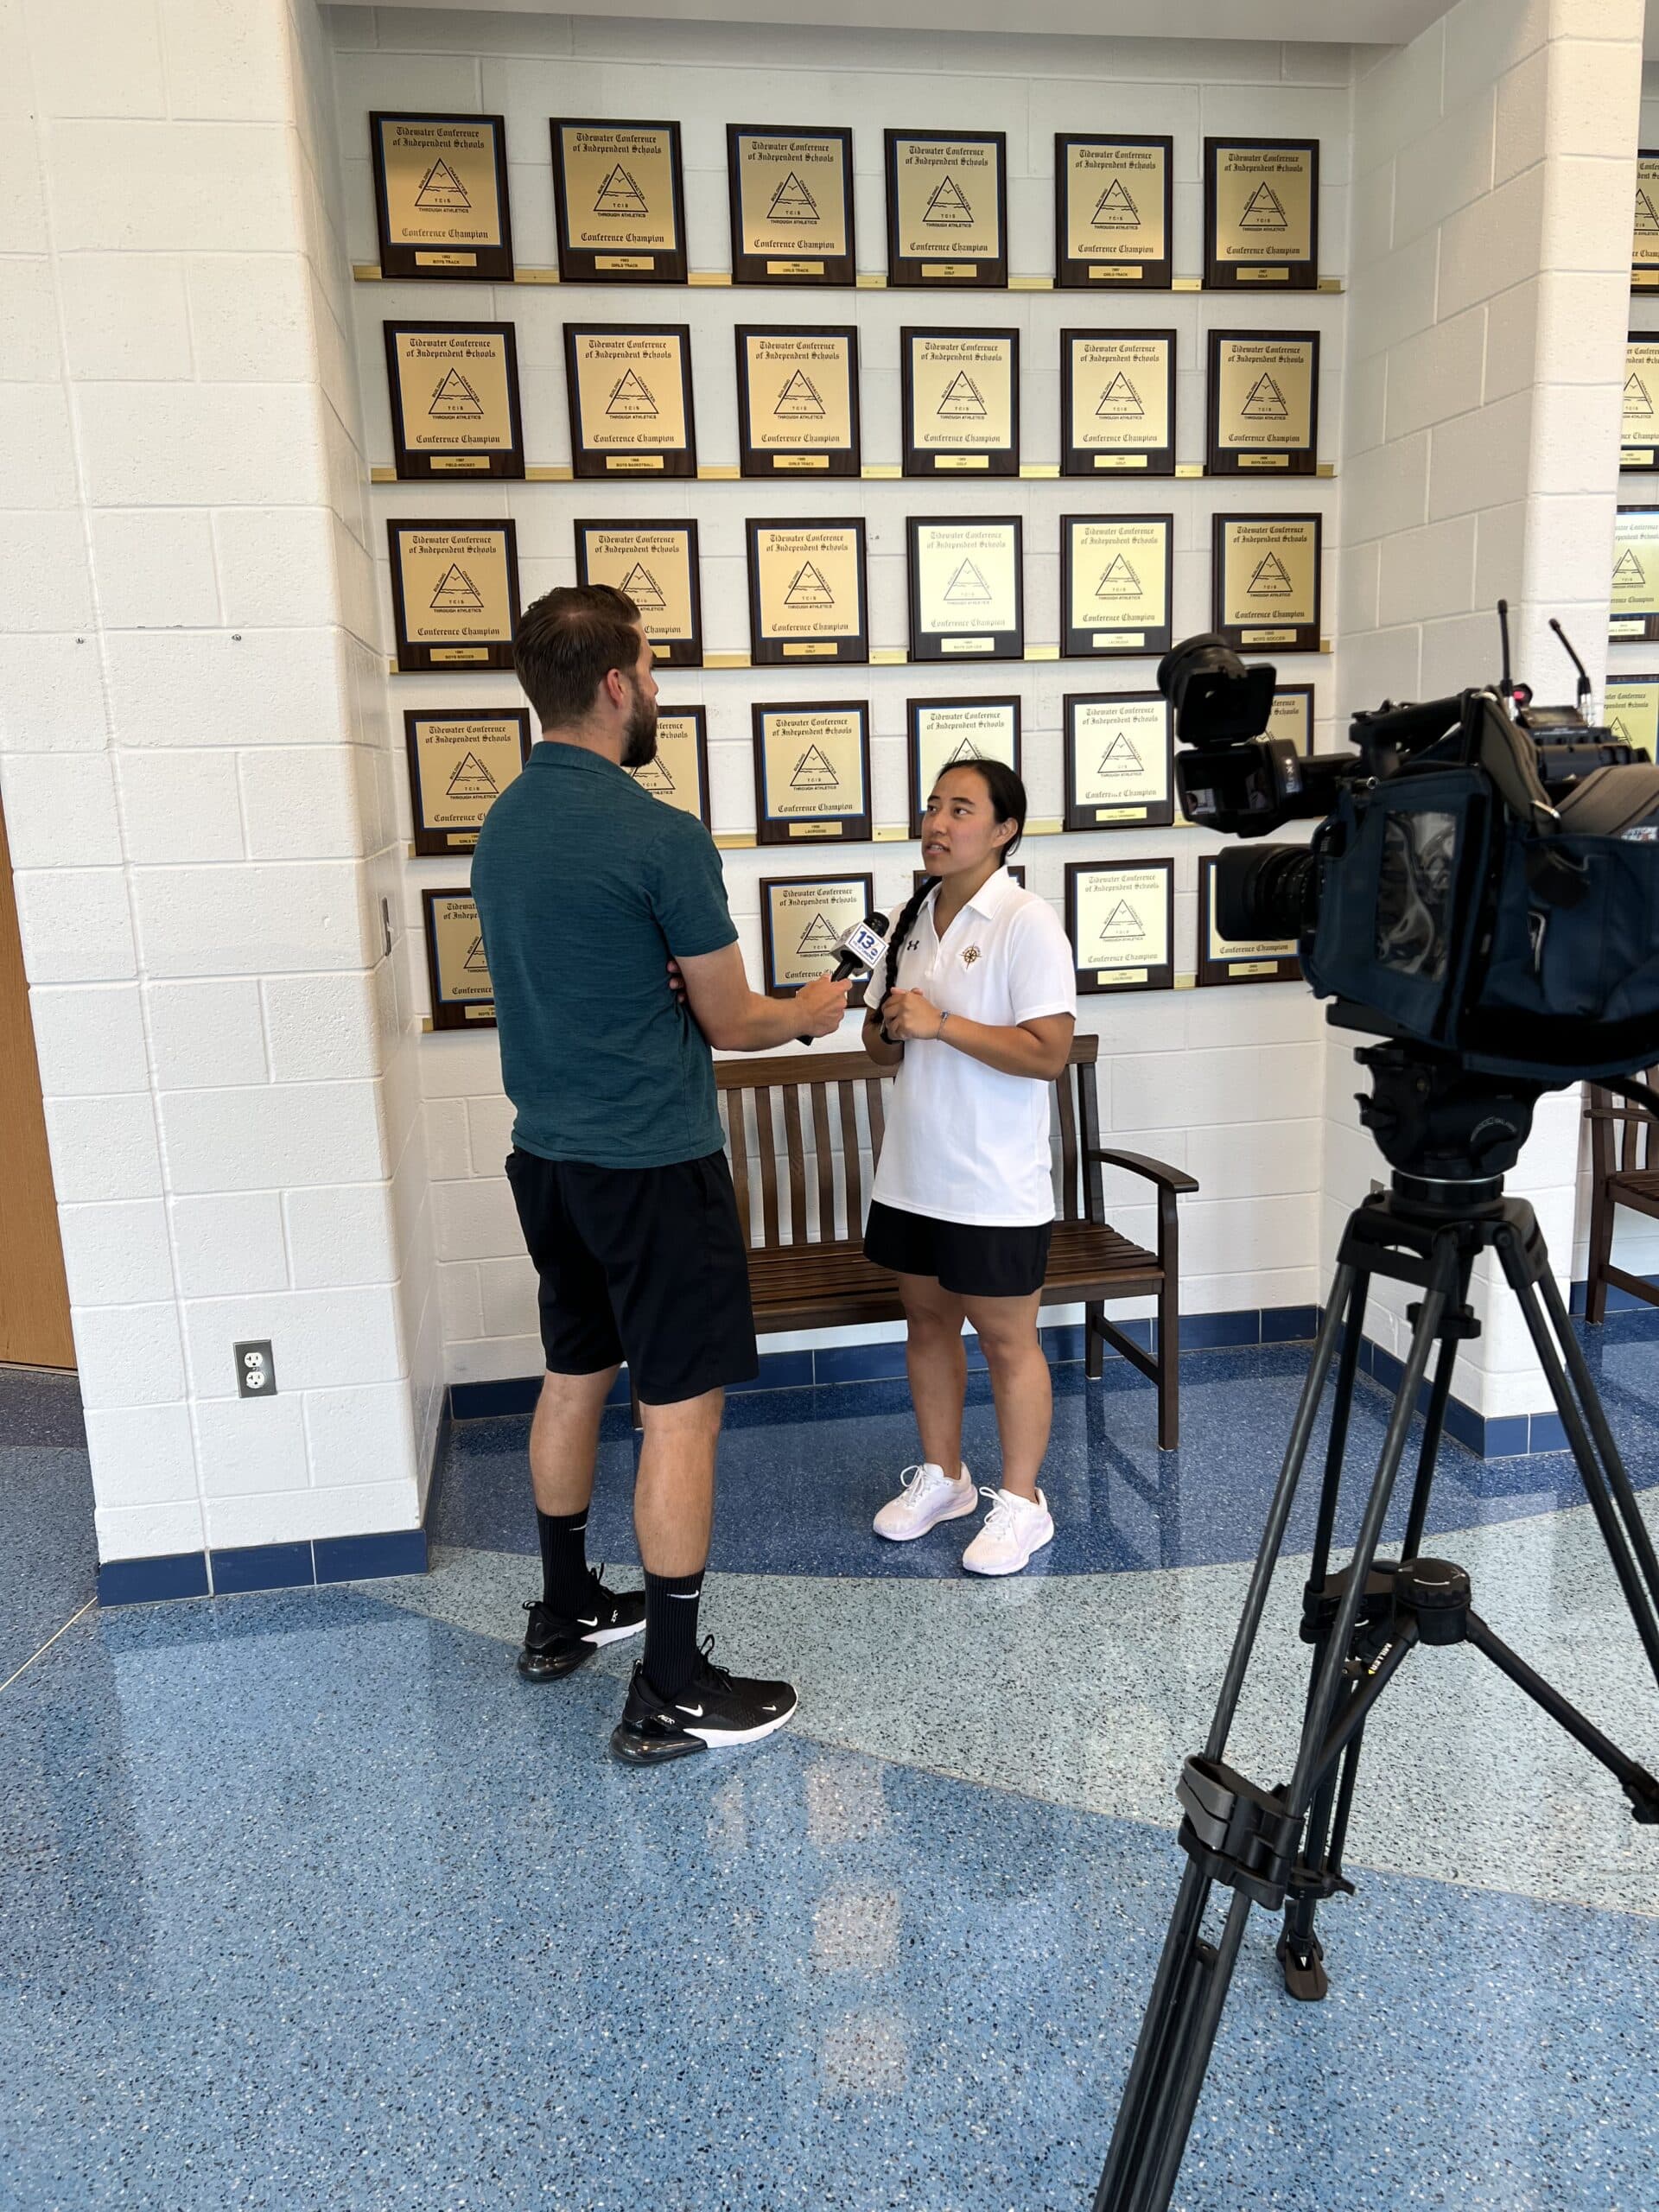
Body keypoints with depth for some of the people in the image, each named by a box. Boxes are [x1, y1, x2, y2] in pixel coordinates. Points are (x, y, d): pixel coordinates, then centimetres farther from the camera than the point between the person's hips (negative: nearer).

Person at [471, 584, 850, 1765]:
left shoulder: (501, 824, 6)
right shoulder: (663, 837, -18)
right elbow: (730, 1022, -9)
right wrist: (811, 1013, 9)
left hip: (547, 1154, 8)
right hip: (653, 1162, -8)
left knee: (574, 1377, 20)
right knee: (682, 1409, 1)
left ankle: (567, 1613, 36)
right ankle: (673, 1691, 10)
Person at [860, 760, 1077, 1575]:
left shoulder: (1027, 923, -13)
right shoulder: (912, 919, 9)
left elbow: (1049, 1052, -21)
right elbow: (879, 1043, 15)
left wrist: (939, 1022, -22)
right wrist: (892, 1025, -8)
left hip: (994, 1185, -7)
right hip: (911, 1173, 7)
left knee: (1006, 1339, 5)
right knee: (927, 1323, 18)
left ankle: (1020, 1502, 22)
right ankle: (942, 1477, 35)